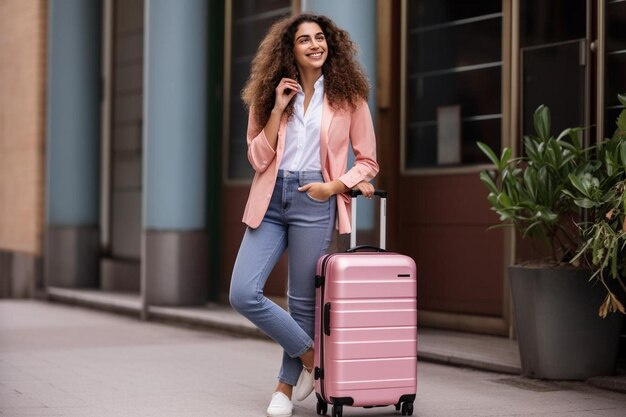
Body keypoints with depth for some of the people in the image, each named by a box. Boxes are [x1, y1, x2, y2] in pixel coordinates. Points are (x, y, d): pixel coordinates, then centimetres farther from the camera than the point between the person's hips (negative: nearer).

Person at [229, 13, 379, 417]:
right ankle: (310, 357, 10)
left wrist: (335, 185, -11)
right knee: (243, 293, -8)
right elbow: (258, 158, 2)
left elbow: (368, 162, 6)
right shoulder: (271, 93, 8)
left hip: (315, 201, -2)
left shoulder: (348, 96, 3)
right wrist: (277, 109, -7)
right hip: (271, 200, 3)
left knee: (302, 300, 3)